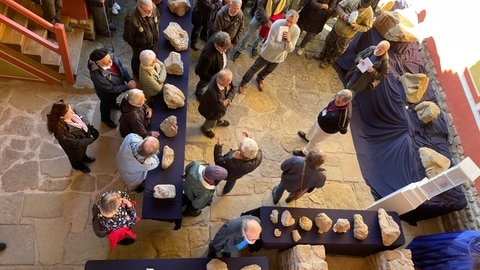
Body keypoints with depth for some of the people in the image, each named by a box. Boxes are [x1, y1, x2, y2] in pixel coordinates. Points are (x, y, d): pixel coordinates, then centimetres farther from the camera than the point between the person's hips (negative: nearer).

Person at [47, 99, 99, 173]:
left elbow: (82, 121, -5)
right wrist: (91, 139, -25)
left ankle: (84, 158, 71)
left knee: (83, 151, 38)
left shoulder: (71, 115, -26)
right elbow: (77, 144, -33)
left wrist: (91, 128, -11)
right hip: (75, 149, -5)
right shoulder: (63, 131, -46)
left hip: (84, 138, 6)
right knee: (77, 158, 30)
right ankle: (78, 165, 63)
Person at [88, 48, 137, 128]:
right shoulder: (96, 75, -43)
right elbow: (111, 89, -33)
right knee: (106, 104, 27)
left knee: (113, 98, 37)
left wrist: (130, 80, -25)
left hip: (118, 87, 5)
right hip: (106, 93, -5)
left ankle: (113, 104, 72)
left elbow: (122, 69, -11)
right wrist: (128, 86, -30)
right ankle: (106, 118, 58)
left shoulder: (113, 58, -28)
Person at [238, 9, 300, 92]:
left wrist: (289, 40, -41)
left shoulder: (296, 31, -23)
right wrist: (284, 46, -30)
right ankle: (243, 82, 40)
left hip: (279, 56, 3)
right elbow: (270, 43, -30)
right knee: (255, 68, 16)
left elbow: (290, 49, -21)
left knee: (268, 70, 29)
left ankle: (259, 79, 61)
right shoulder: (277, 24, -31)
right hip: (267, 53, -3)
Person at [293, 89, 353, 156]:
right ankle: (307, 137, 72)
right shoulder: (339, 100, -25)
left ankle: (305, 152, 52)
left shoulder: (343, 115, -43)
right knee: (313, 128, 36)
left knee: (313, 140, 21)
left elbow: (343, 130, -26)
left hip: (325, 129, -7)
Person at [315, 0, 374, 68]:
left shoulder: (369, 13, -21)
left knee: (337, 51, 16)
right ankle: (322, 55, 51)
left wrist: (356, 26, -28)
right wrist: (343, 15, -25)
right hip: (337, 28, 3)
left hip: (347, 36, -2)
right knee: (328, 42, 24)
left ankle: (327, 61, 42)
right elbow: (339, 6, -7)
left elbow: (367, 27, -11)